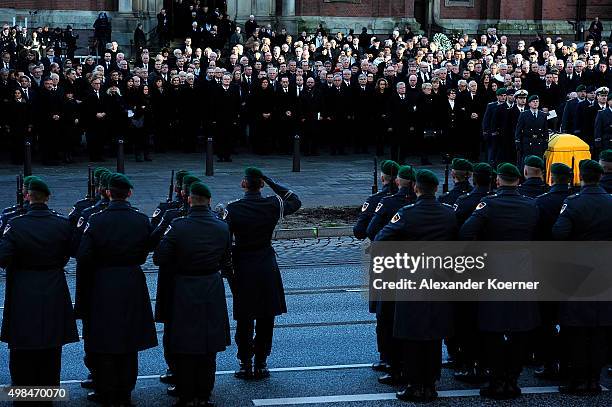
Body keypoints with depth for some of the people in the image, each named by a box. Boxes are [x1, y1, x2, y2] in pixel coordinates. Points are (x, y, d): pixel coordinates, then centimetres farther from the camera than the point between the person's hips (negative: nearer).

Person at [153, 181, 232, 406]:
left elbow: (159, 258, -12)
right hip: (212, 291, 3)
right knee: (209, 348, 13)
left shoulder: (178, 226, -15)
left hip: (184, 290, -3)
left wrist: (176, 269, 5)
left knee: (185, 348, 7)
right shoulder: (222, 227, -4)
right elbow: (226, 262, 6)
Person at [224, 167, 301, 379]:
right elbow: (295, 202, 14)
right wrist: (271, 182, 7)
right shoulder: (273, 205, -6)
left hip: (243, 269, -1)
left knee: (244, 320, 8)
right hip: (267, 268, 1)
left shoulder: (233, 209, -10)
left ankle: (245, 365, 11)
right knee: (265, 319, 9)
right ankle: (261, 364, 13)